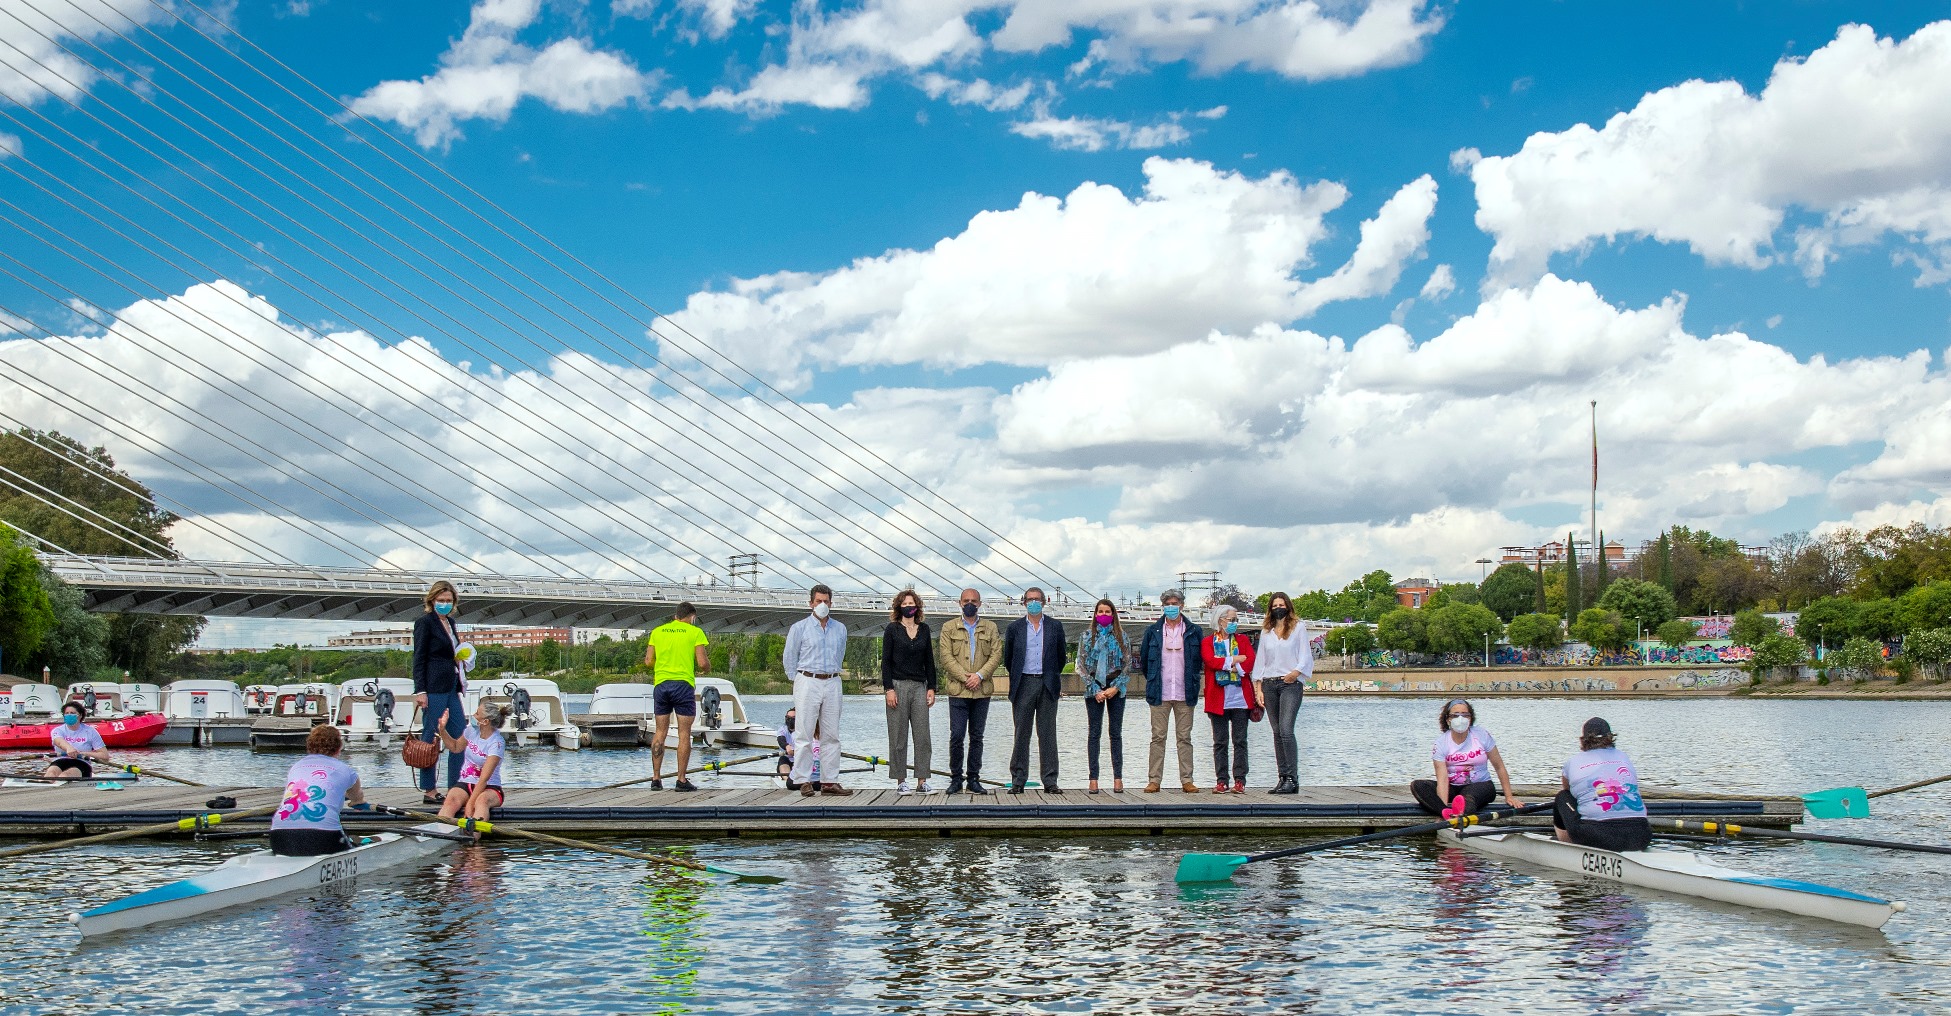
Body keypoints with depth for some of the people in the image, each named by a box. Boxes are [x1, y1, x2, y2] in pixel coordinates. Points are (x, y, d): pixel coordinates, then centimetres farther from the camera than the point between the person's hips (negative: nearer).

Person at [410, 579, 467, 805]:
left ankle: (455, 788, 11)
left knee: (459, 738, 7)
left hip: (451, 688, 9)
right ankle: (428, 791, 1)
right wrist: (420, 691, -15)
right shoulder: (425, 623, -7)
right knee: (431, 740, -4)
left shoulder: (450, 622, 17)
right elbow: (419, 659, -11)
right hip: (433, 689, -9)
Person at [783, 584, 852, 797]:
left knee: (831, 735, 3)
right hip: (807, 682, -4)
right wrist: (799, 681, 9)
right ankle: (804, 781, -3)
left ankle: (829, 782, 5)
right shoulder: (799, 628, 2)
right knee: (805, 735, -6)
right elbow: (789, 658, 7)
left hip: (832, 683, 4)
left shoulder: (840, 629, 13)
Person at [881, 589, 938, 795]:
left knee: (922, 735, -1)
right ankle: (900, 781, 5)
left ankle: (921, 781, 3)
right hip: (898, 685, -3)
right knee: (899, 735, -1)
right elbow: (886, 660, -2)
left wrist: (931, 688, 6)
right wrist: (889, 689, -10)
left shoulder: (924, 629, 12)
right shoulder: (892, 629, 1)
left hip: (919, 686, 3)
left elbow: (929, 660, 14)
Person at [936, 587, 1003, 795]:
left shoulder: (990, 628, 12)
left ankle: (973, 779, 11)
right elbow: (945, 657, -2)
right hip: (958, 691, -2)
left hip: (982, 691, 2)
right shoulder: (949, 628, 7)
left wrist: (979, 675, -12)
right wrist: (965, 678, -12)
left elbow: (996, 655, 2)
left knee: (977, 737, 6)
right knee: (957, 736, -6)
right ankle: (956, 778, 4)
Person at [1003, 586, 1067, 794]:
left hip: (1048, 685, 0)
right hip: (1024, 684, 0)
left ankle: (1050, 782, 3)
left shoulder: (1055, 626, 8)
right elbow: (1007, 658, 13)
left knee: (1047, 734, 1)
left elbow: (1061, 657, 15)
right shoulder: (1015, 627, 6)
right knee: (1022, 734, 1)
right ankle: (1018, 781, 5)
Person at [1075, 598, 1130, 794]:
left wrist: (1116, 687, -7)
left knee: (1116, 733, 1)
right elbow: (1082, 665, 1)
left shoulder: (1121, 636, 7)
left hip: (1116, 688, 0)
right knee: (1095, 733, -1)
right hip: (1094, 688, 0)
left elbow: (1127, 664, 4)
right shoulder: (1087, 637, 6)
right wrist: (1095, 690, -7)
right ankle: (1093, 779, 0)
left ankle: (1118, 778, 3)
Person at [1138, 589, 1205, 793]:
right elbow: (1143, 659, 14)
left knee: (1185, 738, 3)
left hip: (1185, 693, 0)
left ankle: (1187, 780, 5)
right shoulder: (1153, 631, 6)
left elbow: (1202, 660, 14)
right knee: (1158, 737, 1)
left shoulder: (1194, 631, 5)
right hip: (1160, 693, 0)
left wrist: (1192, 680, 13)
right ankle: (1154, 780, 3)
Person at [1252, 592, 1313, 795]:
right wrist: (1259, 690, 6)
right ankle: (1283, 777, 6)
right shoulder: (1266, 632, 16)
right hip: (1269, 684, 4)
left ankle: (1292, 778, -16)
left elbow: (1305, 656, 1)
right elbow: (1260, 661, 15)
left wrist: (1296, 672, -17)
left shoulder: (1298, 628, 6)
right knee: (1277, 732, 3)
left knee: (1286, 730, -16)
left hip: (1290, 684, -4)